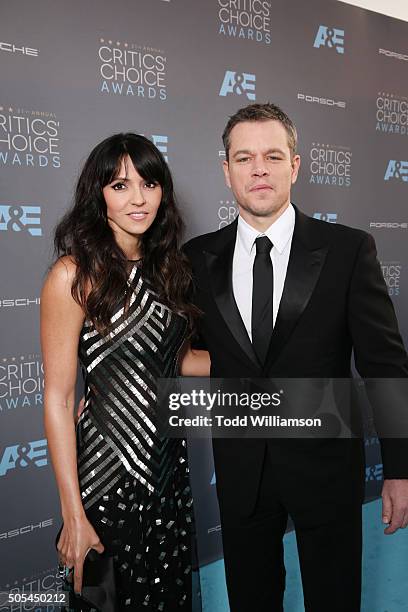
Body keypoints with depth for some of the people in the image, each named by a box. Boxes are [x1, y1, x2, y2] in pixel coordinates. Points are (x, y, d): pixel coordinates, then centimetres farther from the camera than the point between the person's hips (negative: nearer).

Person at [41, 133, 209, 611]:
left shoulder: (165, 267, 5)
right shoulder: (75, 274, -15)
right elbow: (57, 398, -15)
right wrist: (74, 516, -15)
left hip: (168, 462, 6)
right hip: (108, 469, -6)